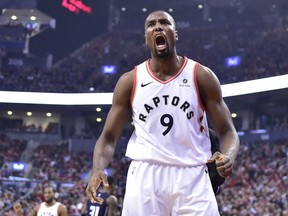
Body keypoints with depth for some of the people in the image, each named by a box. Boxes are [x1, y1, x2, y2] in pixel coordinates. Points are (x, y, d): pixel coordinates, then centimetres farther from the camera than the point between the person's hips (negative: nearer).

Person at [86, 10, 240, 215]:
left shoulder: (201, 76, 2)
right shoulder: (130, 81, 6)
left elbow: (227, 132, 2)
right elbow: (109, 137, 8)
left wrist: (229, 156, -22)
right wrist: (98, 170, -13)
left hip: (191, 177, -1)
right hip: (145, 177, 1)